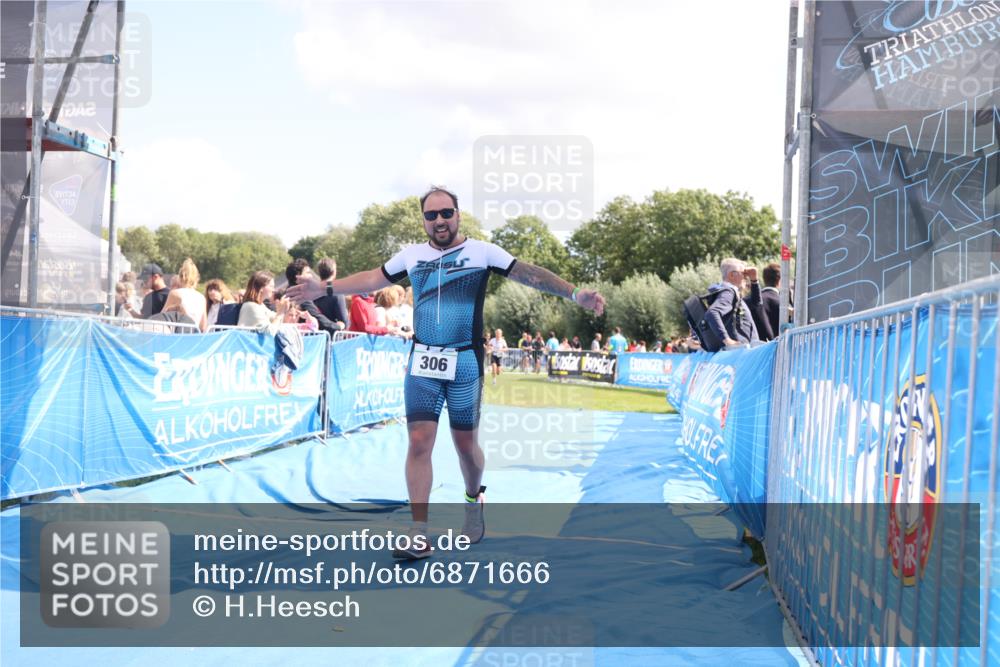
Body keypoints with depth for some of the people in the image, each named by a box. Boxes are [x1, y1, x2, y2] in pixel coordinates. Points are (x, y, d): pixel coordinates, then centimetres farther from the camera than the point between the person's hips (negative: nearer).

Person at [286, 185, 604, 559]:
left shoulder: (482, 252, -2)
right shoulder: (412, 255, 8)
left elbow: (529, 274, -8)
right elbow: (372, 280, 18)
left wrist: (574, 293, -18)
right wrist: (324, 289, 15)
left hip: (465, 362, -2)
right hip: (422, 361, 2)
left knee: (465, 444, 7)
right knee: (419, 443, -6)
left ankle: (474, 501, 38)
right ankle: (419, 537, -5)